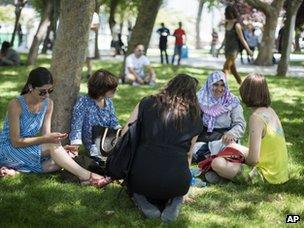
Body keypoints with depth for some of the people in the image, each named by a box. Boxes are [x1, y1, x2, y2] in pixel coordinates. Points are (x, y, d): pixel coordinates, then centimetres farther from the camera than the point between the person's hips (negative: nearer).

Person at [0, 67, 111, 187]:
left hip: (29, 150, 7)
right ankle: (86, 176, -29)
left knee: (58, 161, -24)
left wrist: (60, 147, -24)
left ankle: (13, 170, -23)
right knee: (52, 145, -29)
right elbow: (15, 141, -22)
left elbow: (46, 135, -2)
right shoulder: (16, 105, -20)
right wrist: (47, 139, -31)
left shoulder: (48, 104, 0)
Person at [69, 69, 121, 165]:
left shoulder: (108, 102, 12)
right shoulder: (83, 102, -7)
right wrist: (75, 147, -25)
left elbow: (114, 124, 13)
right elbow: (76, 126, -12)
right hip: (95, 145, -6)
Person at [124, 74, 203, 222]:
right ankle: (173, 201, 4)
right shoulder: (194, 116, 10)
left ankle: (142, 199, 3)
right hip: (177, 183, 0)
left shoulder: (147, 104, 8)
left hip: (141, 178, 0)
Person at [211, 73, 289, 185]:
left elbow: (253, 158, -22)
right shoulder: (270, 111, 5)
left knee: (217, 163, -17)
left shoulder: (256, 117, -20)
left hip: (267, 175, -9)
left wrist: (244, 160, -2)